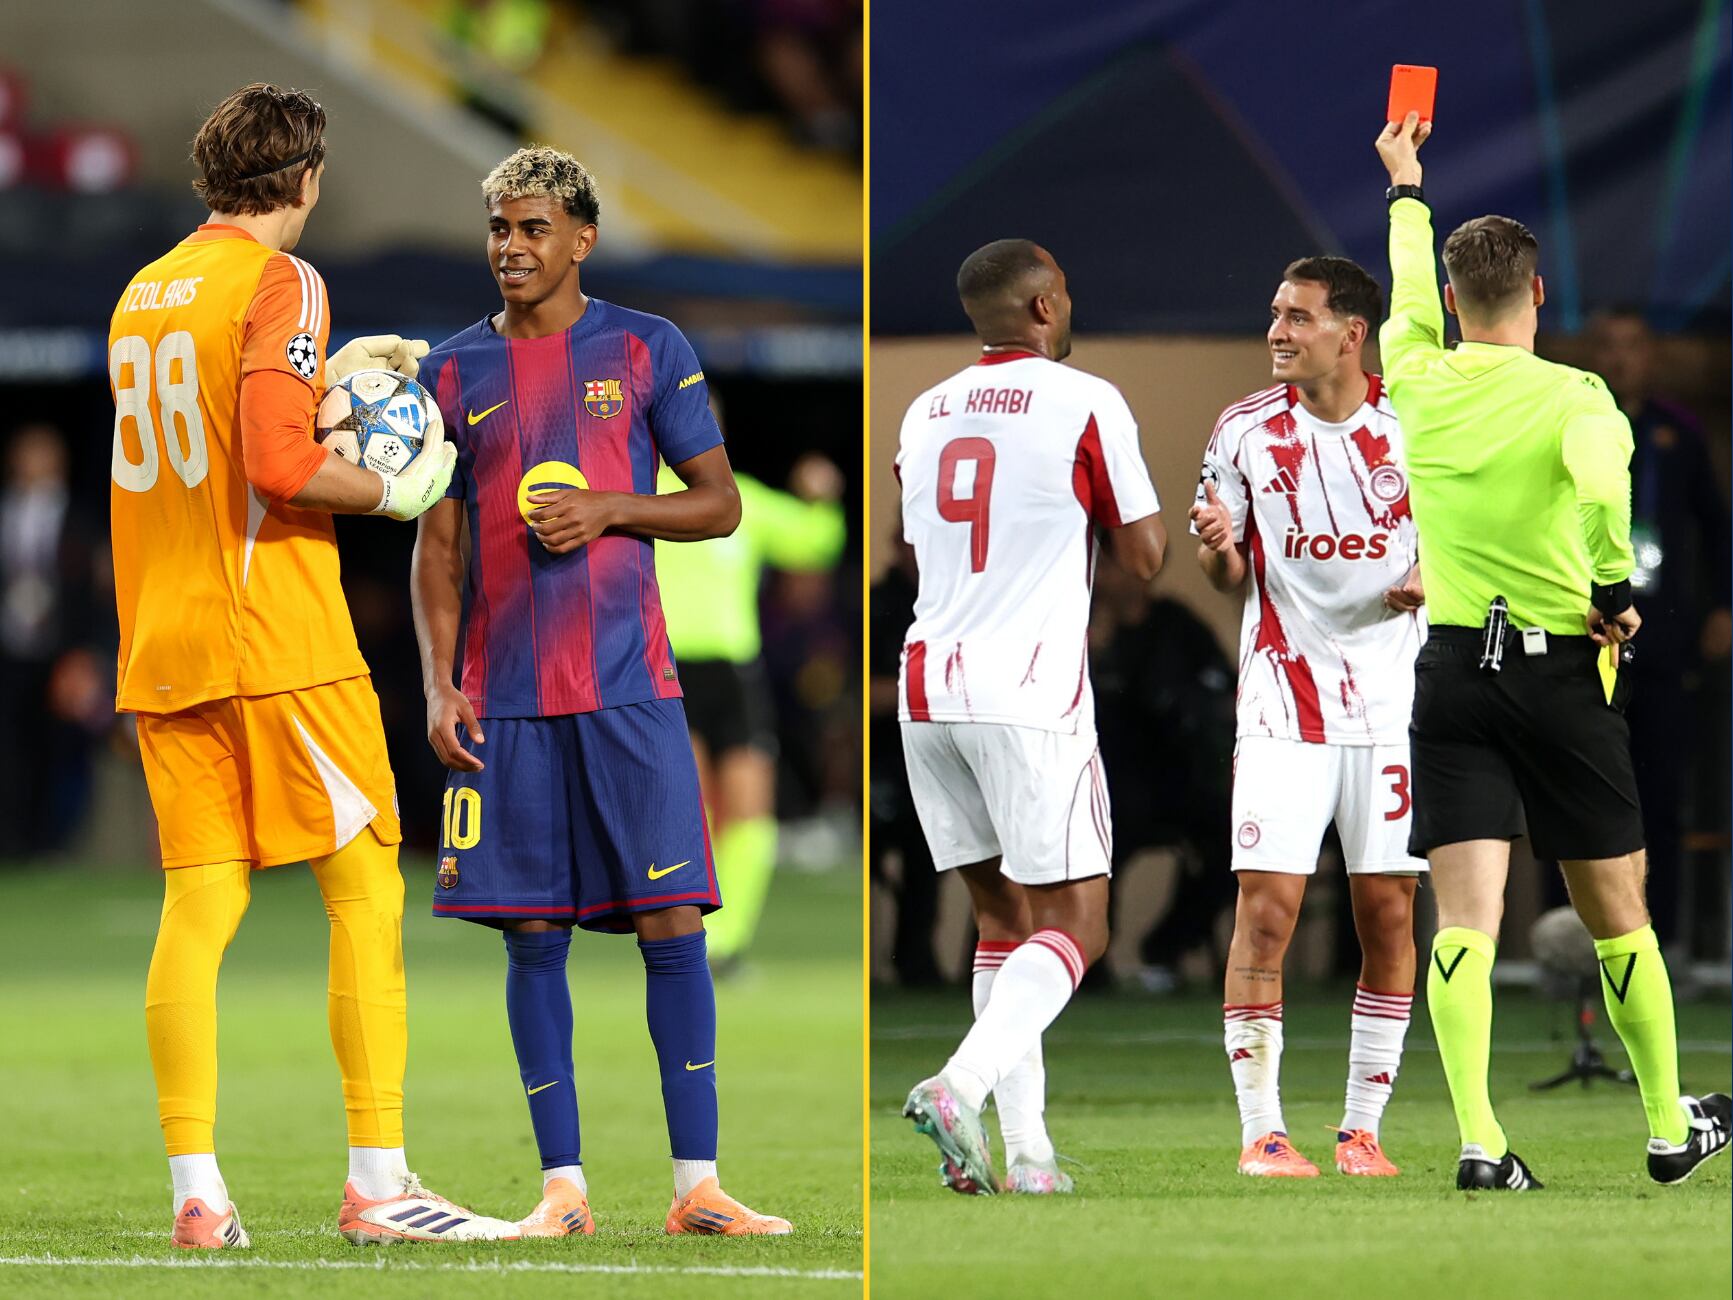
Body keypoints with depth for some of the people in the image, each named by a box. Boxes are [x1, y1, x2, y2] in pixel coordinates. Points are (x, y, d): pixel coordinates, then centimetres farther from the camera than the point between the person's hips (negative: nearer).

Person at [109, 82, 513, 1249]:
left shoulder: (144, 293, 15)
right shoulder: (280, 283, -8)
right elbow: (278, 464, -18)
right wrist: (394, 492, -4)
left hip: (162, 647, 7)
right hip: (278, 641, -7)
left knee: (199, 905, 4)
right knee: (367, 887, -2)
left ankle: (196, 1191, -1)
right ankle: (379, 1182, -6)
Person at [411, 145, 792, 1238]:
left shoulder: (648, 350, 5)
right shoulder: (456, 371, 10)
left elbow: (721, 503, 7)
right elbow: (439, 544, 11)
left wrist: (610, 510, -9)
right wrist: (440, 684, 1)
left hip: (630, 685, -2)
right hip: (505, 696, 2)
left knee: (671, 922, -6)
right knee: (534, 933, 0)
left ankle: (697, 1183, -4)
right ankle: (563, 1187, 5)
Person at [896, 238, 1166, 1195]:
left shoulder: (924, 414, 13)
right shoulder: (1086, 405, -6)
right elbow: (1144, 559, -2)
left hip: (927, 686, 6)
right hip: (1029, 694, -6)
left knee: (1004, 917, 13)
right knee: (1073, 926, -2)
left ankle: (1027, 1150, 7)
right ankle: (960, 1085, -24)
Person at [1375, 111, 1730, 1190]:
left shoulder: (1419, 381, 2)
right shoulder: (1570, 395, -9)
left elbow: (1410, 294, 24)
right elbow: (1602, 483, -31)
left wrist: (1406, 187, 41)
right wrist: (1615, 592, -16)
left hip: (1453, 667, 2)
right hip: (1563, 667, -2)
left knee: (1465, 917, -6)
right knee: (1617, 911, 12)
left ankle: (1478, 1137, -22)